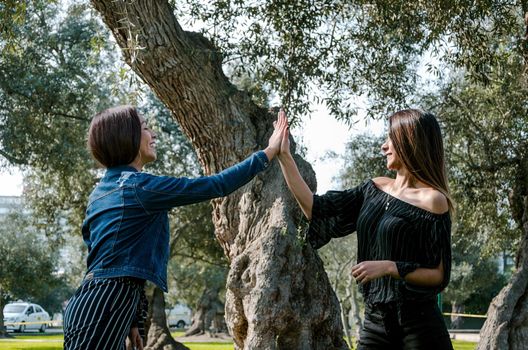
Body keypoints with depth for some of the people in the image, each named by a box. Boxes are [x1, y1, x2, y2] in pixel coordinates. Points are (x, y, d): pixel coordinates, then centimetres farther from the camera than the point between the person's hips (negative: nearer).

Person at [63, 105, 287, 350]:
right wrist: (269, 152, 3)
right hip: (103, 308, -10)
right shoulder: (140, 186, -10)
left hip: (93, 302, 10)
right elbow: (217, 185, -7)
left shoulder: (103, 191, 18)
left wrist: (129, 320, 24)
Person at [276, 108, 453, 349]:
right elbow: (315, 210, 9)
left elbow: (439, 276, -9)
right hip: (374, 322, 6)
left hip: (418, 324, -5)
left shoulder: (432, 201, -9)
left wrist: (389, 267, -21)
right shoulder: (375, 190, 9)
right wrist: (284, 156, 8)